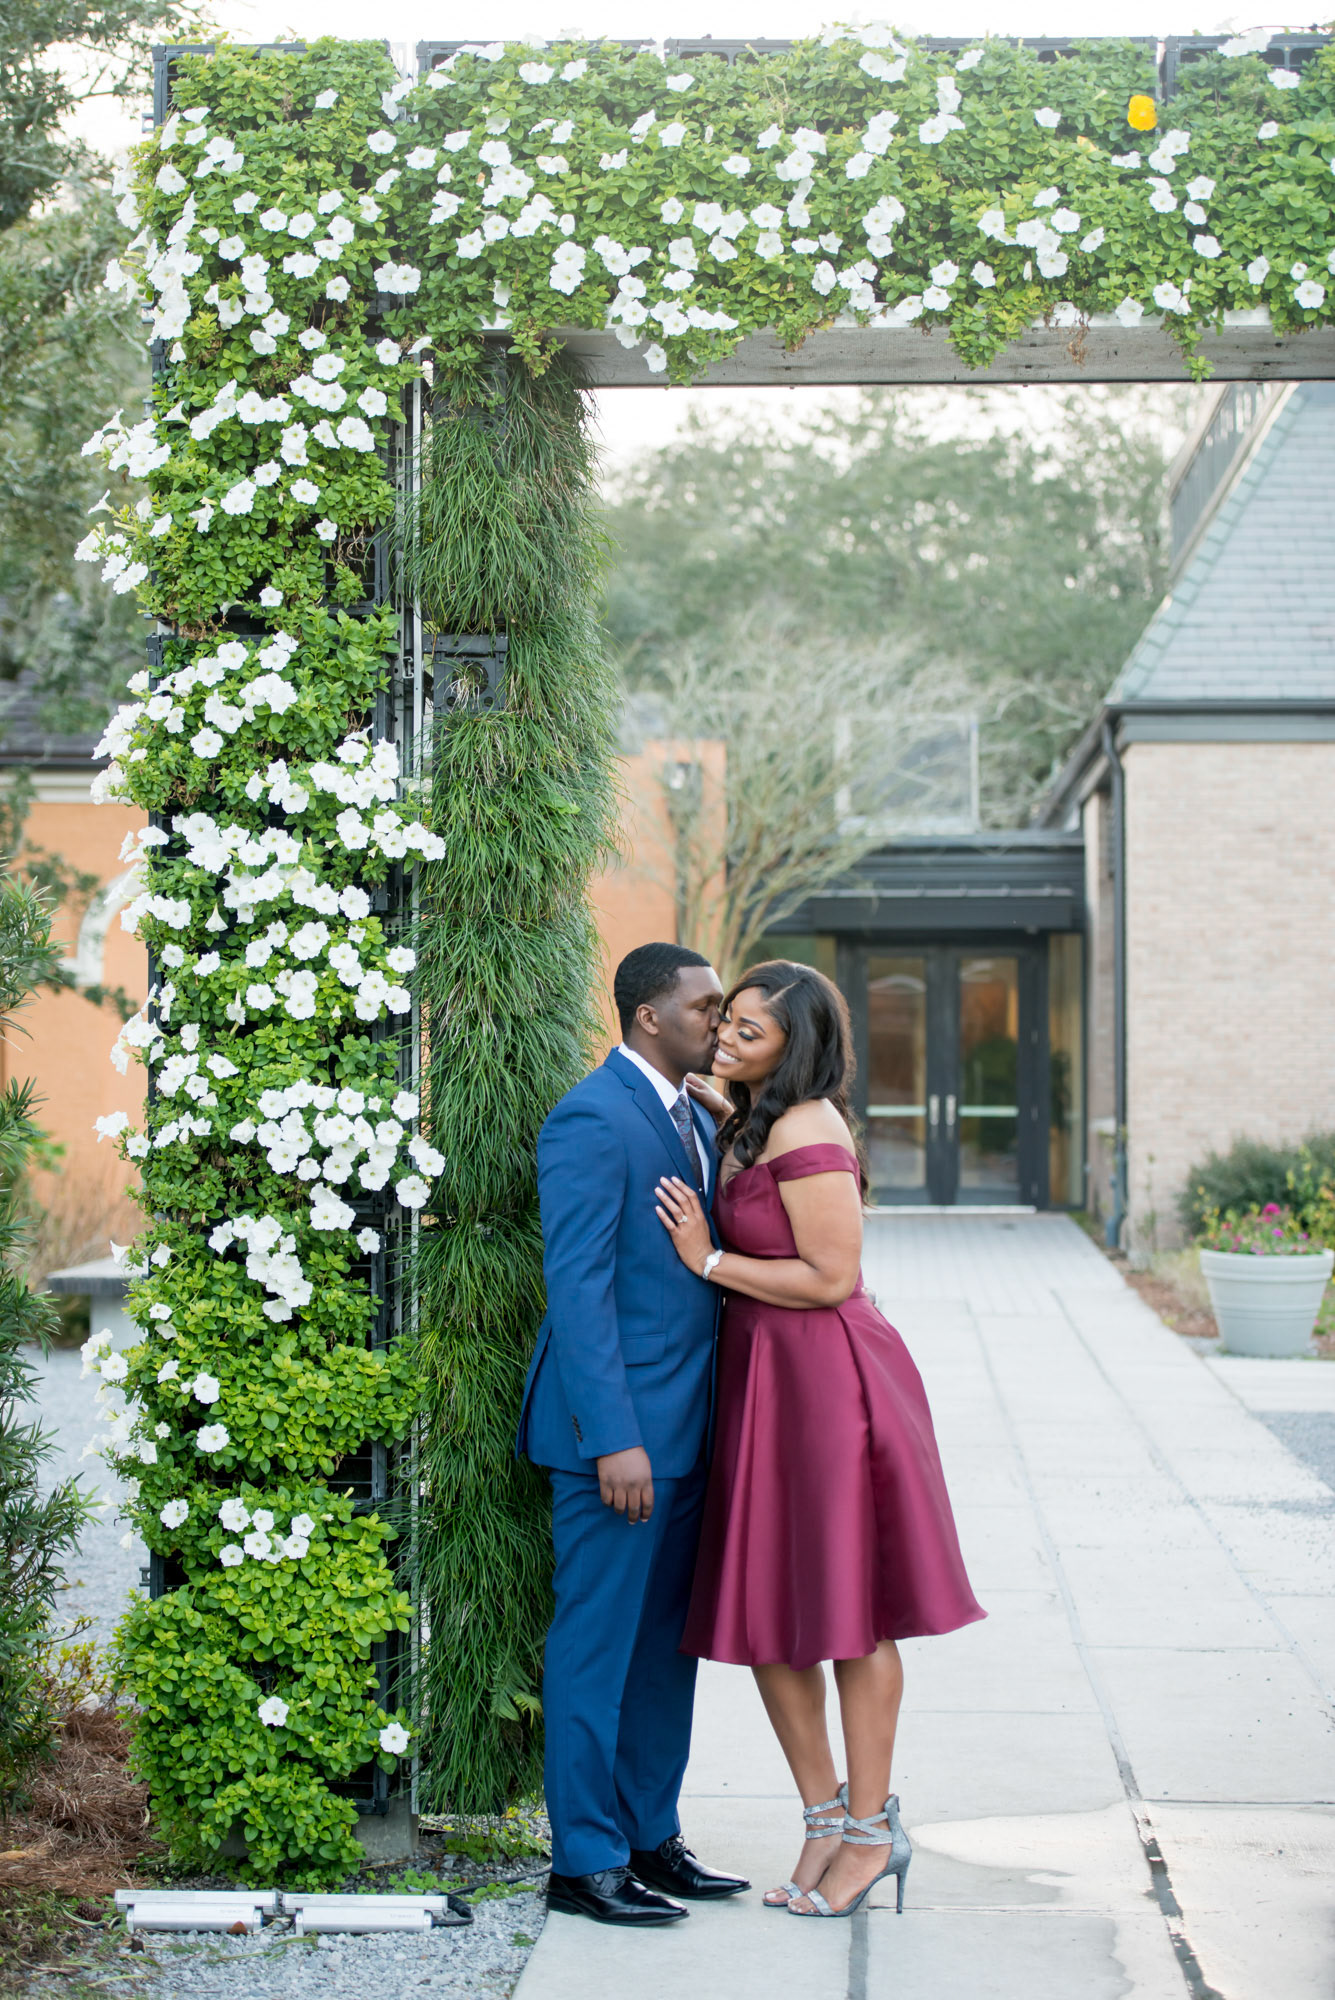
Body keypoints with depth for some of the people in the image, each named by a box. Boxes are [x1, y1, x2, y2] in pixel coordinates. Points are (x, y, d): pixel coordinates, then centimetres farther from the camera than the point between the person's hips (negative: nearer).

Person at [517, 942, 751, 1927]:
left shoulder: (696, 1119, 15)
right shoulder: (592, 1120, -13)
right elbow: (577, 1288, -18)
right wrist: (614, 1439, -22)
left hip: (685, 1428, 9)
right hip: (621, 1428, -9)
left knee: (668, 1644, 15)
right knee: (598, 1646, -1)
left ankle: (651, 1837, 25)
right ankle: (584, 1861, 7)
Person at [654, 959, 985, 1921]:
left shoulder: (807, 1134, -17)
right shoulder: (753, 1122, 10)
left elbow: (831, 1276, -20)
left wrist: (710, 1260, -14)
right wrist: (692, 1089, 20)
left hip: (826, 1379, -10)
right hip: (760, 1377, 10)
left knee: (849, 1610, 2)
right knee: (763, 1605, 10)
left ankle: (873, 1828, 13)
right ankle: (827, 1815, 22)